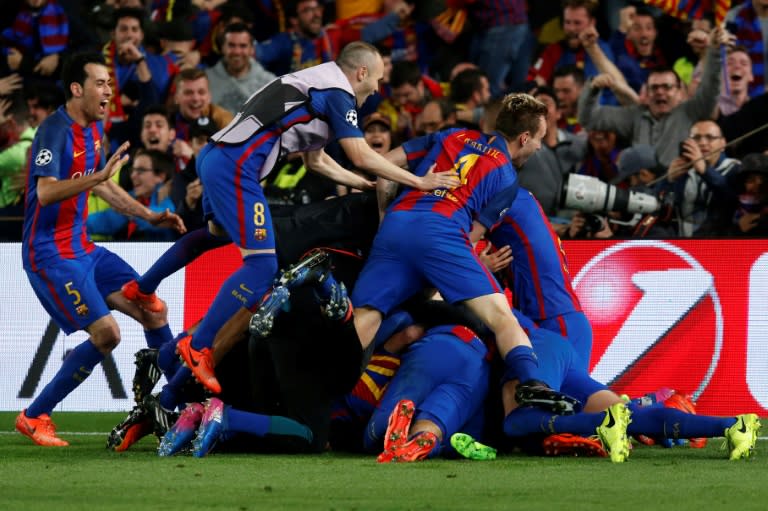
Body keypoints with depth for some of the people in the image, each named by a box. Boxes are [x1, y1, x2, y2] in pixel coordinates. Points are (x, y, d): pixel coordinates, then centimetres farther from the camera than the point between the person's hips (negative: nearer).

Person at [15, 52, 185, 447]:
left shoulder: (94, 128, 11)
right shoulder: (55, 130, -17)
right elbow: (45, 192, -31)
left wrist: (150, 216, 21)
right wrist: (99, 175, -40)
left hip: (82, 248, 9)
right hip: (50, 254, -9)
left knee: (155, 312, 6)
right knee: (106, 333, -18)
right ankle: (33, 418, -7)